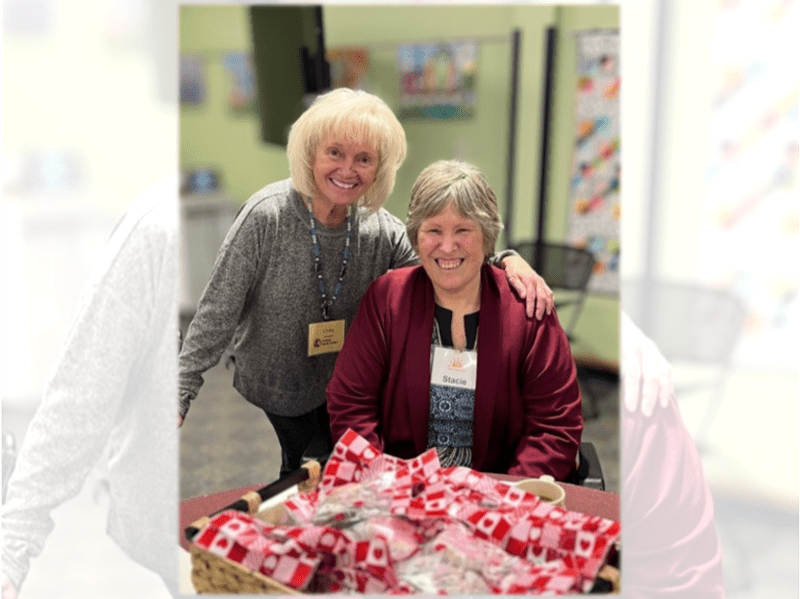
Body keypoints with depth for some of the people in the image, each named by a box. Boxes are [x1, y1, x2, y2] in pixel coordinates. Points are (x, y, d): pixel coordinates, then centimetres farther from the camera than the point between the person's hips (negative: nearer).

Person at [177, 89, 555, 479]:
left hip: (346, 393, 4)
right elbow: (217, 316, -19)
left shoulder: (382, 231, -10)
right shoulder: (267, 217, -23)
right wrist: (177, 398, -20)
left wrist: (507, 260, -31)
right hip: (278, 391, -4)